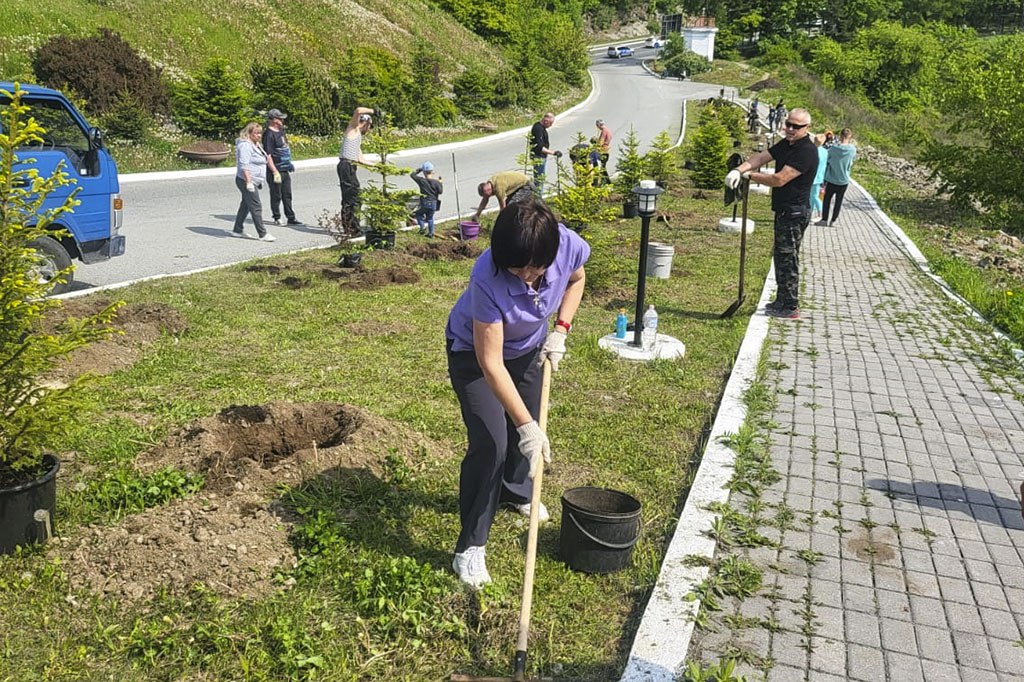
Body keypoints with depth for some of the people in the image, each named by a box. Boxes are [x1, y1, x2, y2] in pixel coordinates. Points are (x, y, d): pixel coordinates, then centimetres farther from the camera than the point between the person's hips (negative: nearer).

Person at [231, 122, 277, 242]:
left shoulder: (257, 145, 17)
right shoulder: (245, 145, -15)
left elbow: (267, 158, 28)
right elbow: (244, 165, -22)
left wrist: (275, 171, 26)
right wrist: (249, 182, -27)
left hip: (254, 181, 11)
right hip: (246, 181, -11)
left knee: (246, 205, 16)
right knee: (256, 207, -9)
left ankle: (238, 230, 26)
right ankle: (262, 234, -8)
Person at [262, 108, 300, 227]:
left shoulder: (280, 130, 11)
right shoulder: (269, 134, -16)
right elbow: (268, 156, -19)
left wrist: (289, 163, 23)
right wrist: (275, 172, -23)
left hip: (285, 169, 8)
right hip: (276, 170, -8)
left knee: (287, 195, 13)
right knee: (276, 196, 3)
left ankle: (291, 218, 19)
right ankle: (277, 218, 12)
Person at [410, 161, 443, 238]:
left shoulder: (421, 180, -12)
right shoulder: (436, 182, -10)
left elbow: (412, 175, 1)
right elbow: (440, 191, -3)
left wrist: (418, 170, 12)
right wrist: (440, 182, 9)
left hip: (424, 203, -2)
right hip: (433, 203, 2)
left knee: (418, 214, 23)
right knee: (430, 218, 23)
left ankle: (423, 226, 2)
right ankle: (431, 233, 27)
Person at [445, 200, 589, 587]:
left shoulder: (569, 246, -30)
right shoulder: (488, 278, -42)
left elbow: (576, 279, -2)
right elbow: (491, 363, -37)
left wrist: (560, 330, -15)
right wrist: (527, 427, -37)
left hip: (527, 347, 5)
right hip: (473, 352, -5)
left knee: (527, 429, 19)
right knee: (490, 443, -14)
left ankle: (516, 492, 50)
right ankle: (470, 547, 2)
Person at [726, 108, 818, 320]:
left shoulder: (806, 151, -19)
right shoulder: (786, 144, 12)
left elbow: (779, 179, -24)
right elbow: (760, 157, 3)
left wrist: (749, 175, -13)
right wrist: (738, 170, -16)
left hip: (794, 212, -10)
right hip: (784, 210, 10)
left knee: (788, 258, -4)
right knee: (780, 255, 17)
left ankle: (790, 308, 4)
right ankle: (782, 301, 29)